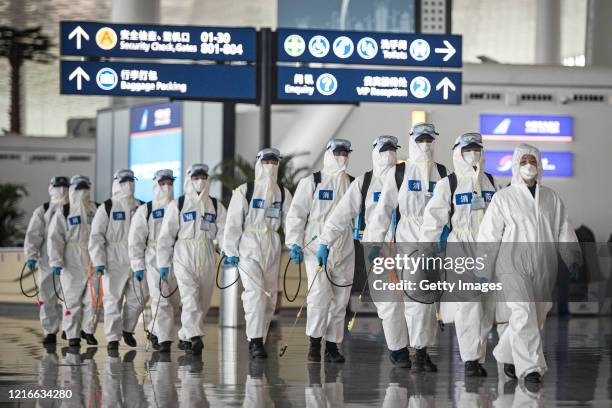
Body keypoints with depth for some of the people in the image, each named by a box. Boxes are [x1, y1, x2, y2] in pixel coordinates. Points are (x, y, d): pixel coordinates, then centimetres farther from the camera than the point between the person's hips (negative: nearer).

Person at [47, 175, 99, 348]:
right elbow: (55, 238, -5)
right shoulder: (63, 213, 1)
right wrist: (56, 261, -15)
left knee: (93, 297, -1)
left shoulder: (96, 210, 11)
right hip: (72, 264, -3)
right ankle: (73, 335, 8)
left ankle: (88, 330, 15)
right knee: (73, 299, 0)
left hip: (93, 261, 3)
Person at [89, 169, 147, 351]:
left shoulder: (141, 207, 13)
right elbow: (96, 237, -5)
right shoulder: (106, 208, -1)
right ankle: (113, 338, 4)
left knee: (138, 298, 3)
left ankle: (128, 329, 25)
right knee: (113, 299, -2)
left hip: (137, 260, 4)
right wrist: (98, 262, -13)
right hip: (114, 261, -4)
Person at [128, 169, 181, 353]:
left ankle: (155, 331, 27)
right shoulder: (145, 211, 5)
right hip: (154, 261, -3)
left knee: (174, 301, 7)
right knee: (161, 300, -11)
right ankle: (164, 340, -12)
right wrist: (137, 265, -3)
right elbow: (135, 239, 3)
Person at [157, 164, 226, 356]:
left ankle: (185, 336, 25)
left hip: (207, 258, 4)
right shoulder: (177, 205, 5)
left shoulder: (216, 206, 12)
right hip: (184, 255, -4)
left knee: (203, 301, 8)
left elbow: (223, 231, 0)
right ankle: (195, 338, -28)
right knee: (190, 296, -18)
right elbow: (166, 235, 5)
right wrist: (163, 263, 0)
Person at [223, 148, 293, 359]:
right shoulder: (244, 191, -1)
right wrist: (231, 252, -7)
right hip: (249, 247, -5)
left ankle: (258, 340, 16)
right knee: (255, 292, -18)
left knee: (269, 298, 6)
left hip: (272, 250, 5)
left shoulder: (283, 193, 11)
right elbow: (233, 223, -2)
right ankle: (255, 341, -20)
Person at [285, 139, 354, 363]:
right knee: (319, 294, -17)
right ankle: (314, 343, -4)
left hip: (344, 251, 4)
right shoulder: (311, 183, 3)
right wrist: (294, 243, -7)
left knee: (340, 300, 3)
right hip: (316, 248, -4)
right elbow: (296, 214, 2)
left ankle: (332, 345, 13)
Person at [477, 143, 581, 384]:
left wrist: (573, 259, 0)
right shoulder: (503, 198, 3)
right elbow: (488, 236, 3)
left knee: (537, 316, 7)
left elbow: (564, 230, 14)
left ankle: (506, 355, 28)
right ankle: (530, 367, -14)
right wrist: (483, 271, 0)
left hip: (544, 267, 4)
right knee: (524, 313, -16)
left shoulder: (551, 198, 13)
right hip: (513, 266, -4)